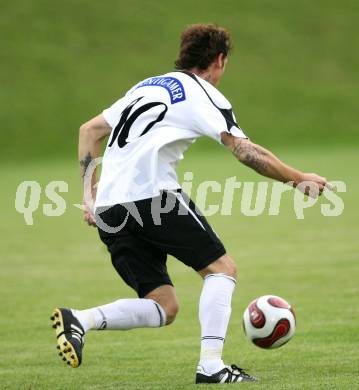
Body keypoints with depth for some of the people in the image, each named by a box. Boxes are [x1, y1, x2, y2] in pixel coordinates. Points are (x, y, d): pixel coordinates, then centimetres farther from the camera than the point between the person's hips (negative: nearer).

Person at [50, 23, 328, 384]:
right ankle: (210, 365, -9)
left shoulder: (147, 86, 26)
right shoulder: (202, 94, 4)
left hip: (107, 206, 7)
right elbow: (245, 151, -6)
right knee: (221, 269, 4)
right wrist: (297, 178, 5)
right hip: (151, 193, -7)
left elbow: (89, 131, 25)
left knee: (164, 307, 7)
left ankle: (79, 319, -12)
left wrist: (89, 193, 22)